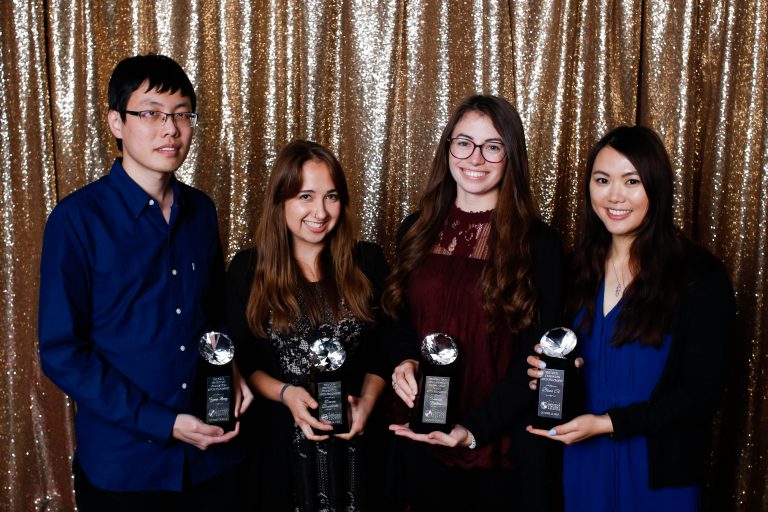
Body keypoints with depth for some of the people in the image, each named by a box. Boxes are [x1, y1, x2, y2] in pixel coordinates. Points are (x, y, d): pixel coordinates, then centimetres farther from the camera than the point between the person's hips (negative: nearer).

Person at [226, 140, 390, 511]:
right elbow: (240, 359, 0)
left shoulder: (367, 262, 0)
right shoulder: (247, 269, -3)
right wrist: (285, 393, -16)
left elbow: (383, 349, 5)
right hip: (279, 438, -1)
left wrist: (366, 403, -10)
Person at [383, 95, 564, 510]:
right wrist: (404, 362, -10)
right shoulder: (417, 230, 3)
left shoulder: (538, 243, -8)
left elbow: (536, 358, -9)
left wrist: (474, 430, -18)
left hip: (501, 447, -3)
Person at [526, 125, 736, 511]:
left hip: (658, 471, -4)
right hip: (582, 461, 4)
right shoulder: (579, 267, 2)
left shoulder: (700, 277, -13)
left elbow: (700, 393, -12)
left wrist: (608, 423, -18)